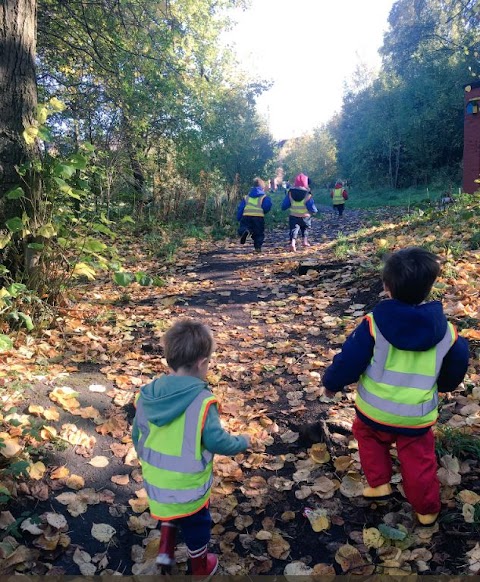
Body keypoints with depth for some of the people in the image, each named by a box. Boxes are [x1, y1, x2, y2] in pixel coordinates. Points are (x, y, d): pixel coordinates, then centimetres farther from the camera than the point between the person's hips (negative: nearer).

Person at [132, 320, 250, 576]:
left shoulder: (147, 394, -9)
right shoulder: (202, 401, -27)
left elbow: (137, 437, 2)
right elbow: (217, 442, -21)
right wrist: (241, 442, -1)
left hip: (155, 482, 5)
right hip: (188, 486, -4)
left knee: (172, 510, 36)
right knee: (196, 526, 23)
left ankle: (165, 550, 34)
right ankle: (200, 569, 45)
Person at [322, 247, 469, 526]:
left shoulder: (374, 323, -20)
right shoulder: (446, 331, -11)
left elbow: (349, 362, -14)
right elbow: (456, 368, 6)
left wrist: (332, 383, 5)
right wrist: (443, 385, 28)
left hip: (374, 410, -1)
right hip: (418, 416, 1)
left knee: (369, 436, 30)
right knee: (419, 459, 22)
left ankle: (379, 484, 29)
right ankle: (427, 509, 35)